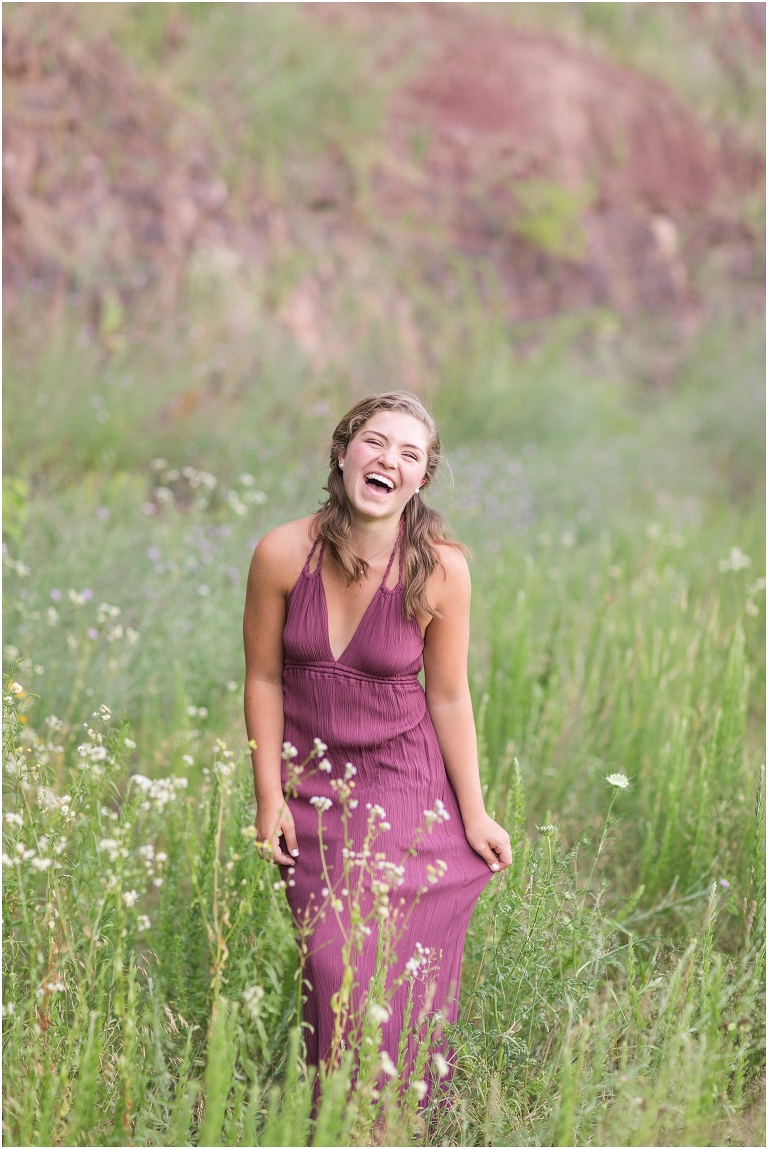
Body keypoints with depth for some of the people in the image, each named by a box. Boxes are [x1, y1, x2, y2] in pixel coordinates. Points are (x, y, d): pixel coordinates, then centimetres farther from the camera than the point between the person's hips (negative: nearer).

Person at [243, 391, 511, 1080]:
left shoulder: (441, 570, -13)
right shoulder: (283, 553, -11)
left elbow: (448, 697, -4)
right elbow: (264, 679, -2)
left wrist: (475, 816, 1)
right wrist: (269, 797, -1)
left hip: (408, 784, -1)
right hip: (314, 785, 1)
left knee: (409, 972, -3)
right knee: (337, 972, 0)